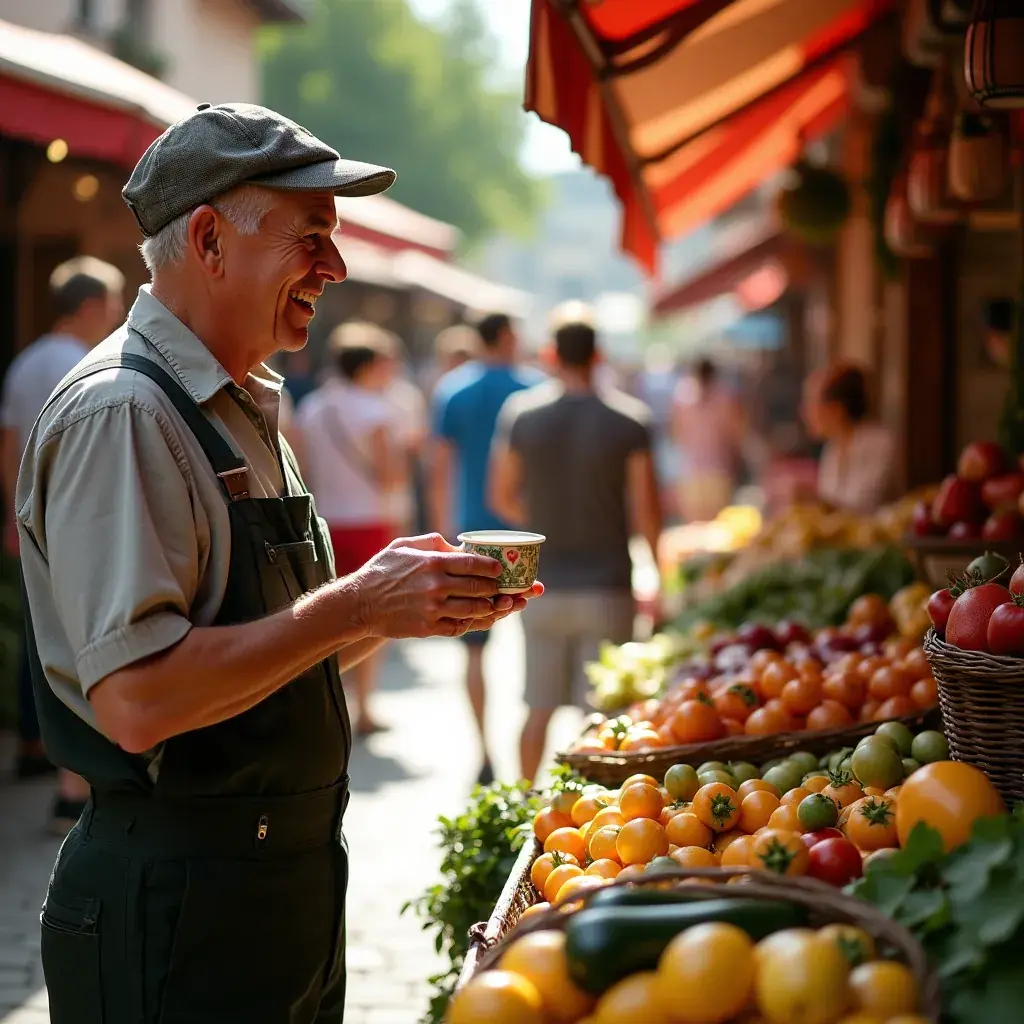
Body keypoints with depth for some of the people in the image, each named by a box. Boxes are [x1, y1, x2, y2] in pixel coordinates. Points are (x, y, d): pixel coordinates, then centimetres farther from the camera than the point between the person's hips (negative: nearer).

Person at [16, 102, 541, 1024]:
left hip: (290, 873, 9)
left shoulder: (244, 413, 13)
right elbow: (136, 697, -27)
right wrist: (360, 604, -24)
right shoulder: (120, 413, -17)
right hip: (173, 912, -9)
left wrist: (414, 604, 2)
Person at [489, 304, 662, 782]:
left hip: (543, 585, 2)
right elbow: (645, 509, -6)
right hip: (607, 585, -2)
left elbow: (501, 498, 4)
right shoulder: (631, 418, -7)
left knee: (539, 709, 13)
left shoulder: (519, 412, -2)